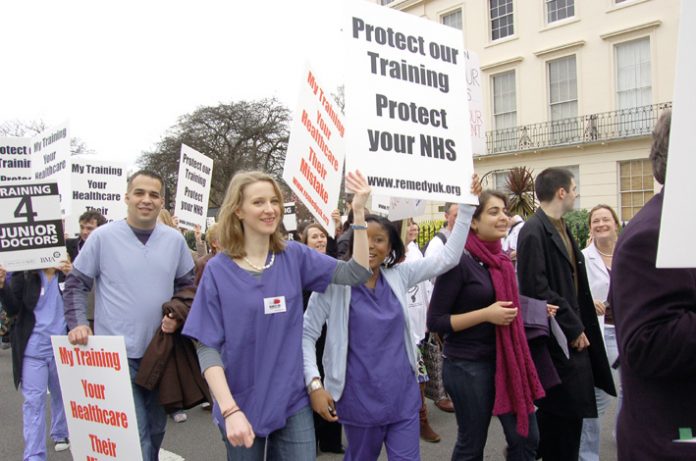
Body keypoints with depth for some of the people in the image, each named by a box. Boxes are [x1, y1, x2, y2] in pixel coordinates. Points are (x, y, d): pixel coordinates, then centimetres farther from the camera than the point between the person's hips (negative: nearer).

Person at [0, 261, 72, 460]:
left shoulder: (67, 272, -5)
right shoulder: (24, 275, -7)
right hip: (33, 349, -1)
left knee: (61, 395, 19)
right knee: (33, 402, 0)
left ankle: (60, 434, 40)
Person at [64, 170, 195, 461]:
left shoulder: (174, 239, 2)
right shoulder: (103, 237, -6)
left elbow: (187, 285, 13)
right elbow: (75, 285, 1)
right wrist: (78, 323, -12)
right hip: (117, 353, -4)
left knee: (155, 430, 19)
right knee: (134, 437, -8)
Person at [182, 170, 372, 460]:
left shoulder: (294, 256, -3)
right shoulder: (218, 270, -9)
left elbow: (355, 273, -9)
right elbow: (207, 347, -10)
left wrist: (358, 212, -19)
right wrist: (229, 410, -19)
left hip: (293, 401, 2)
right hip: (243, 405, -1)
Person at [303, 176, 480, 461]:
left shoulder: (398, 276, 2)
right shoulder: (334, 282, -9)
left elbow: (448, 257, 1)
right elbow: (307, 334, -6)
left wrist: (467, 206, -4)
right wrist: (314, 383, -17)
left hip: (403, 396, 3)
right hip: (359, 399, -3)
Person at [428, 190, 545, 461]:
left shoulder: (502, 259, 7)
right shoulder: (460, 261, -16)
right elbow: (435, 321, -16)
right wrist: (486, 314, -22)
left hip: (506, 359, 7)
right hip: (468, 365, -7)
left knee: (526, 438, 12)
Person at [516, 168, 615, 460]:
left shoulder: (561, 228, 13)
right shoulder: (534, 232, -17)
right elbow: (536, 289, -22)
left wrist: (579, 326, 10)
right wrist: (573, 329, -16)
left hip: (573, 334, 9)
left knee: (566, 412, 17)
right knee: (564, 412, 1)